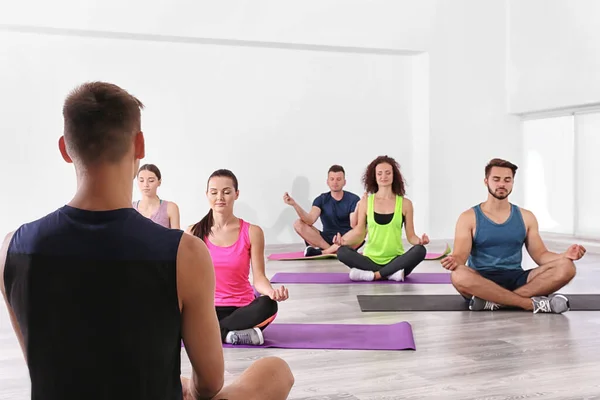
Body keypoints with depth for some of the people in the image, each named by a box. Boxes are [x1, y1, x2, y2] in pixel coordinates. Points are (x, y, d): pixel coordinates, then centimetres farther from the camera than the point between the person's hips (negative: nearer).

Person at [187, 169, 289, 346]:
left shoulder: (252, 232, -2)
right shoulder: (194, 233, 1)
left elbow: (258, 278, -6)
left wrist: (272, 292, -29)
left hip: (241, 309, 0)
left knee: (267, 305, -35)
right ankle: (233, 334, -19)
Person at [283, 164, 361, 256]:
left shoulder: (353, 199, -4)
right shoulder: (321, 199, 3)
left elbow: (354, 226, -17)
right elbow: (310, 221, -15)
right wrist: (294, 204, -29)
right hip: (327, 239, 2)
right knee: (298, 224, -16)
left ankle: (321, 252, -29)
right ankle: (332, 250, -25)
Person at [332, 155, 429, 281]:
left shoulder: (405, 203, 5)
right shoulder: (365, 202, 5)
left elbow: (411, 235, 6)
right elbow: (359, 231, 9)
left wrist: (419, 240, -17)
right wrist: (343, 240, -10)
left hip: (396, 260, 0)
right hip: (371, 259, 0)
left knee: (420, 250, -31)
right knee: (342, 252, -28)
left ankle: (374, 275, -29)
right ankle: (391, 274, -28)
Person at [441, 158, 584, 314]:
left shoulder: (526, 217, 12)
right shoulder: (469, 218, 1)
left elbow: (540, 255, 9)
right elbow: (460, 255, -8)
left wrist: (565, 255, -12)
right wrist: (455, 261, -34)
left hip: (516, 280, 3)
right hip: (482, 282, -3)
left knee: (566, 267, -22)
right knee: (459, 275, -39)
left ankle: (494, 301, -31)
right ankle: (534, 303, -32)